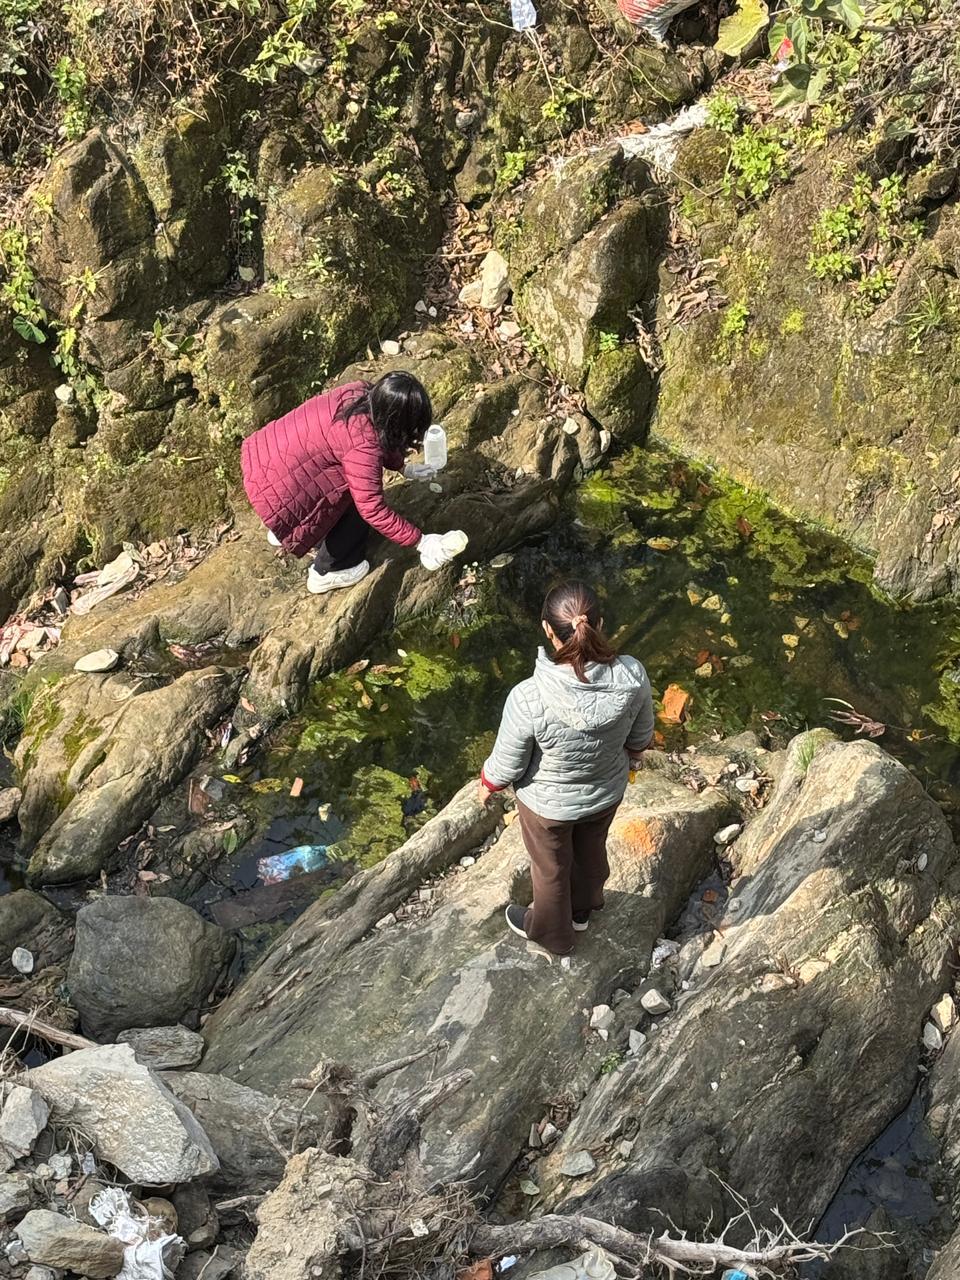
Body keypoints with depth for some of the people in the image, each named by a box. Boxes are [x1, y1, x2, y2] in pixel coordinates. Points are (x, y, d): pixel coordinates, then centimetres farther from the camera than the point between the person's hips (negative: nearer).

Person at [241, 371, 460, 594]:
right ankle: (327, 573, 18)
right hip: (274, 494, -8)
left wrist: (402, 467, 17)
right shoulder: (363, 447, -29)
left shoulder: (361, 393, -6)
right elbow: (373, 510, -25)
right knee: (358, 501, 1)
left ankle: (283, 531, 40)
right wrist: (420, 542, -20)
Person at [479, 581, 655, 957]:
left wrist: (487, 783, 2)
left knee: (551, 869, 28)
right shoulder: (633, 676, -30)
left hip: (548, 803, -3)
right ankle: (582, 910, 64)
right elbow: (641, 736, -8)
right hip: (607, 792, 3)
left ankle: (551, 932, 57)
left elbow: (508, 764, -21)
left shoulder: (529, 699, -40)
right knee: (591, 851, 34)